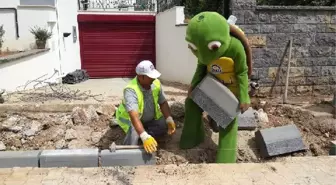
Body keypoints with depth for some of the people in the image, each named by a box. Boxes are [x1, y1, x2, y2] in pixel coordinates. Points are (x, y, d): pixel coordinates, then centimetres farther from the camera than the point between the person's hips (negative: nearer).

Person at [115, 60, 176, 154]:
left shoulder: (156, 83, -19)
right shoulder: (131, 90, -37)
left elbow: (163, 103, -8)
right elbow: (134, 116, -47)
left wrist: (169, 120, -24)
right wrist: (144, 137, -58)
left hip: (150, 118, 6)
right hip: (129, 118, -6)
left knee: (165, 126, -10)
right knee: (134, 131, -34)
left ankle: (139, 135, 2)